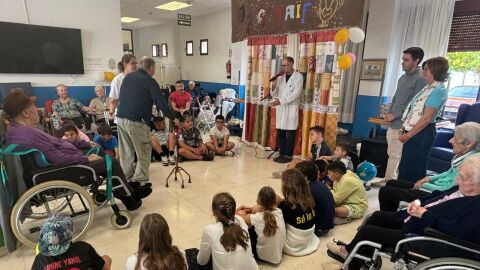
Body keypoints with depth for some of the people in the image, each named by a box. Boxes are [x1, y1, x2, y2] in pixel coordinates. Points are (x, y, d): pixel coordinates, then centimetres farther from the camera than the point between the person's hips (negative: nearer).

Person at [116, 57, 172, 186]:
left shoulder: (128, 77, 15)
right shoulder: (149, 81, -6)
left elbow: (121, 97, 20)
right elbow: (161, 101, -10)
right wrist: (171, 116, -3)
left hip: (121, 118, 7)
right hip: (136, 121, -7)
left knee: (126, 151, 16)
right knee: (144, 152, 4)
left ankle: (126, 177, 24)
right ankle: (140, 180, 8)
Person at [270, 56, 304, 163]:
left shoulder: (298, 77, -4)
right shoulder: (280, 77, 11)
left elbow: (295, 94, -15)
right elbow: (274, 94, 11)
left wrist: (281, 101, -20)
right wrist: (274, 86, -9)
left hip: (291, 109, -5)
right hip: (281, 109, 5)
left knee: (290, 134, 1)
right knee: (280, 134, 8)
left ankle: (288, 155, 11)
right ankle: (282, 154, 19)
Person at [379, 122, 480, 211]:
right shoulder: (463, 155, 1)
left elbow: (448, 189, -23)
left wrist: (425, 185, -11)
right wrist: (430, 178, 5)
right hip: (436, 186, 10)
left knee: (384, 191, -9)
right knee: (391, 183, 16)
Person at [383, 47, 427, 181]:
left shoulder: (420, 79, -11)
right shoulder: (403, 77, 15)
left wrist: (395, 115, -12)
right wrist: (389, 113, 6)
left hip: (402, 125, -8)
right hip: (393, 123, 8)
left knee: (395, 155, -2)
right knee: (392, 154, 14)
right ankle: (389, 180, 24)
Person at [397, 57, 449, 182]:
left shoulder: (438, 90, -14)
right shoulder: (428, 87, 14)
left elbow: (427, 117, -19)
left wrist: (408, 135, -15)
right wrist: (403, 129, 6)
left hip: (422, 133, -9)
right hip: (412, 132, 9)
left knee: (413, 169, 2)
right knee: (404, 166, 16)